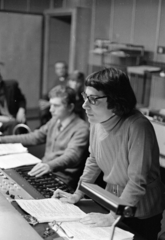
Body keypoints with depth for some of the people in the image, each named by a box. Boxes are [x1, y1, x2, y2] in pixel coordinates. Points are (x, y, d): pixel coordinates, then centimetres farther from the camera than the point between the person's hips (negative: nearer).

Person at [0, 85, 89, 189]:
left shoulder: (81, 128, -14)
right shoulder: (55, 120, 12)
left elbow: (72, 156, -28)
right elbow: (35, 137, 20)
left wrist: (50, 166, -48)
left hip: (62, 181, -8)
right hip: (43, 172, 8)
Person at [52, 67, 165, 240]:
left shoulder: (138, 127, -29)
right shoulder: (97, 121, -8)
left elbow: (138, 181, -28)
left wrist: (112, 218, -27)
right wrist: (77, 195, 2)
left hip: (141, 214, -6)